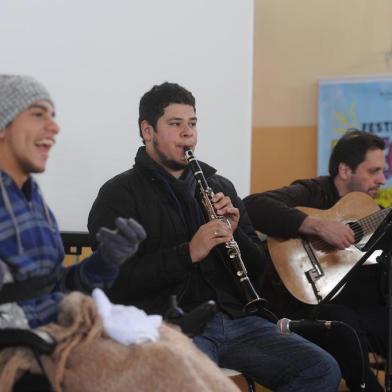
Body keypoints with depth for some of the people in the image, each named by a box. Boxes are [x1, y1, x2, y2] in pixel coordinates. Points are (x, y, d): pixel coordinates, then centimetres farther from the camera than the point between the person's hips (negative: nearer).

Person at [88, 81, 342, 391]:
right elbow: (115, 280, -10)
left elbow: (256, 268, 20)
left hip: (233, 319, 6)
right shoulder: (120, 194, 2)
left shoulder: (219, 187, 20)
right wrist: (188, 252, -18)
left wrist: (234, 232, -1)